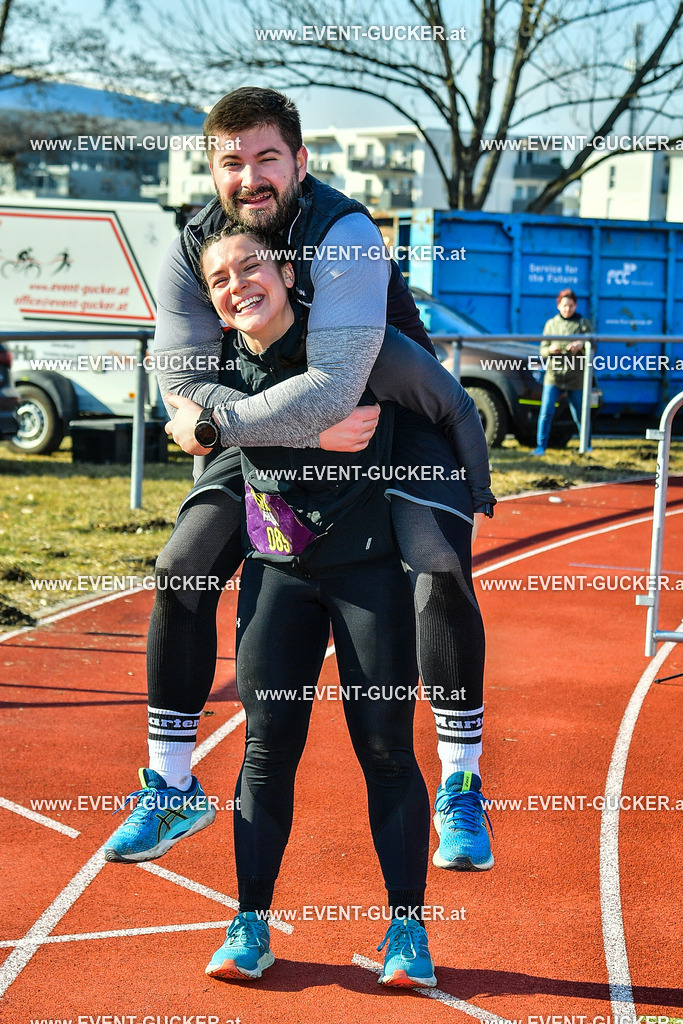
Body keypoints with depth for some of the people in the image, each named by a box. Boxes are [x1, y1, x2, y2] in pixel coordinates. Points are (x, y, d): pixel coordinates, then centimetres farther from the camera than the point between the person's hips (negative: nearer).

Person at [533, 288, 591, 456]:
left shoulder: (583, 323, 6)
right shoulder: (551, 324, 10)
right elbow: (543, 351, 9)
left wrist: (581, 345, -20)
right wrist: (550, 350, -15)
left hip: (575, 377, -1)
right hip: (554, 374, 1)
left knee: (579, 415, 5)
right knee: (546, 412, -10)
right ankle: (541, 446, -4)